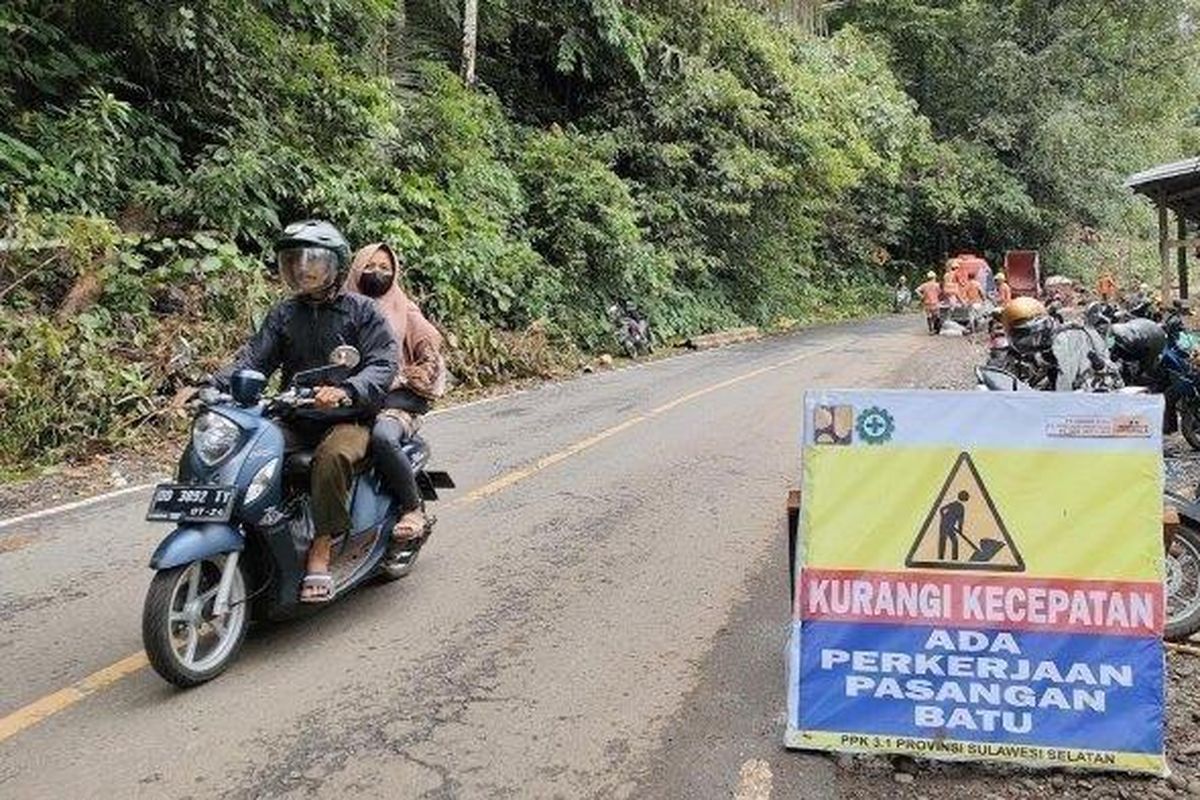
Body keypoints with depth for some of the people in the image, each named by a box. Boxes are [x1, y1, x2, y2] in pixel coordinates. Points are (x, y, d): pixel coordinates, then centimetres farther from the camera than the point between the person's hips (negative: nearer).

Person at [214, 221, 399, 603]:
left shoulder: (360, 310, 1)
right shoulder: (283, 314, 14)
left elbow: (383, 364, -12)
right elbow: (253, 358, 3)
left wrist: (345, 391, -31)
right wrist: (212, 387, -17)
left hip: (348, 419, -4)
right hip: (295, 421, 5)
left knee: (332, 456, -37)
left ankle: (320, 554, -29)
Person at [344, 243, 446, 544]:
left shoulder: (405, 312, 11)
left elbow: (431, 361, 8)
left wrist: (399, 381, -4)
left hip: (394, 401, -2)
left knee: (382, 437, -37)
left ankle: (413, 509, -19)